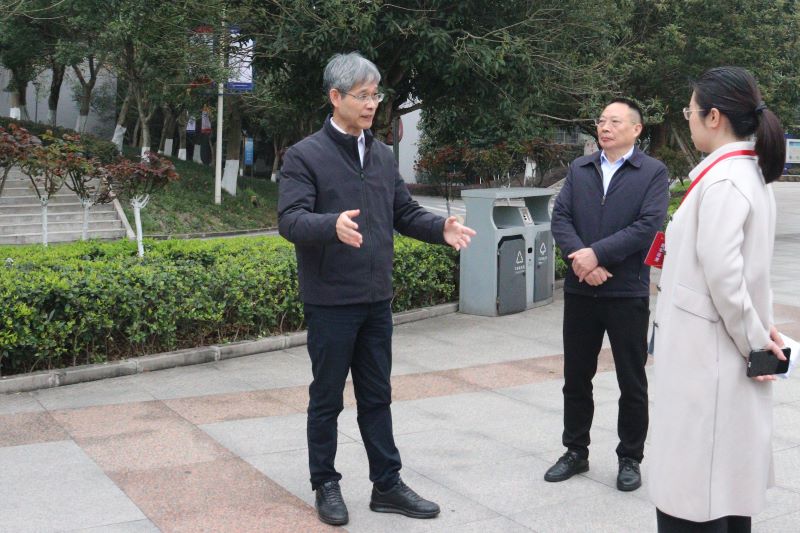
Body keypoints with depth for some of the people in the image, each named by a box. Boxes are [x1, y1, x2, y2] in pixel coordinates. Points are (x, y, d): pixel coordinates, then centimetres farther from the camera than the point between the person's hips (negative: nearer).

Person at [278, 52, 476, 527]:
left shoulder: (383, 155, 11)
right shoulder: (305, 156, -9)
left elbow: (405, 213, 12)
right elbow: (291, 220, -19)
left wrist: (441, 228, -7)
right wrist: (333, 225, -39)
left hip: (377, 300, 6)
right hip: (331, 302, -6)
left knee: (377, 397, 13)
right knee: (327, 399, 7)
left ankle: (387, 485, 23)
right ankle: (326, 485, 22)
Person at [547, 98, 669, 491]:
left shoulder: (653, 172, -2)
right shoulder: (579, 169, 11)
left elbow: (649, 225, -14)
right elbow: (560, 217, 1)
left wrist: (597, 254, -19)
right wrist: (579, 257, -16)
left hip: (627, 292, -4)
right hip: (580, 291, 4)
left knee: (632, 382, 7)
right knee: (576, 377, 12)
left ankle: (630, 459, 21)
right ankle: (576, 452, 27)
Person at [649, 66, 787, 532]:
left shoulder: (721, 181, -18)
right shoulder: (750, 172, 12)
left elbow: (722, 275, -23)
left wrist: (755, 338, -12)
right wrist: (761, 325, 10)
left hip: (708, 351, -10)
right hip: (729, 349, 10)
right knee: (727, 485, 17)